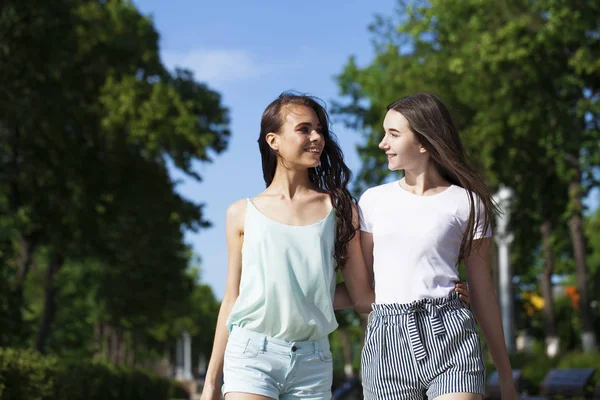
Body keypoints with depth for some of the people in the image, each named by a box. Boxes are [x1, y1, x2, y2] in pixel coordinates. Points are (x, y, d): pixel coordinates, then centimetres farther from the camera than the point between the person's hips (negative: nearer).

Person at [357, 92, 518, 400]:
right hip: (387, 339, 2)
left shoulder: (466, 202, 5)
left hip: (448, 332, -2)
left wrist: (505, 374, 10)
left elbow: (482, 292, 9)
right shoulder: (374, 200, 12)